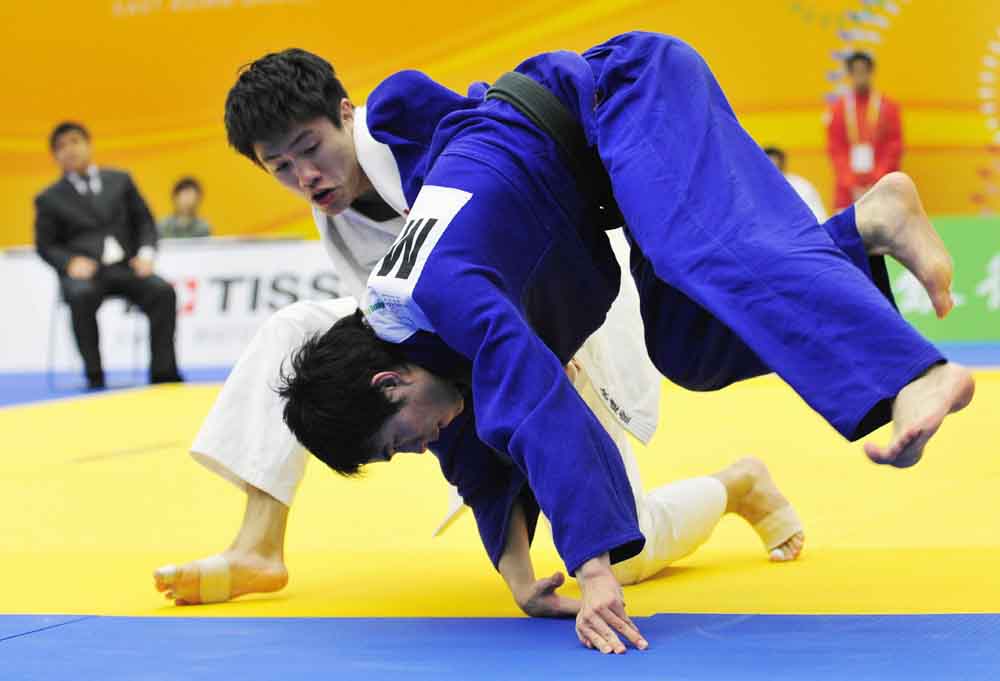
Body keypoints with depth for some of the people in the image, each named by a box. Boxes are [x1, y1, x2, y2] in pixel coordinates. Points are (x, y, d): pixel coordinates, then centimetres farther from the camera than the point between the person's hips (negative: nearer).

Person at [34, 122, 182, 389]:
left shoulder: (120, 180, 19)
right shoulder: (49, 199, 12)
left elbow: (144, 221, 16)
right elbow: (46, 246, 8)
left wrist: (146, 253, -4)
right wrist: (71, 262, -13)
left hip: (125, 266, 2)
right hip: (85, 270, -2)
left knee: (163, 291, -27)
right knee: (82, 296, -37)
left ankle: (163, 370, -24)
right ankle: (94, 375, -30)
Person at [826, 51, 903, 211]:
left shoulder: (888, 107, 3)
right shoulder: (837, 109, 5)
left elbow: (894, 149, 1)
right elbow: (835, 151, 3)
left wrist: (876, 183, -8)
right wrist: (852, 185, -7)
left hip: (880, 186, -1)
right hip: (848, 188, 1)